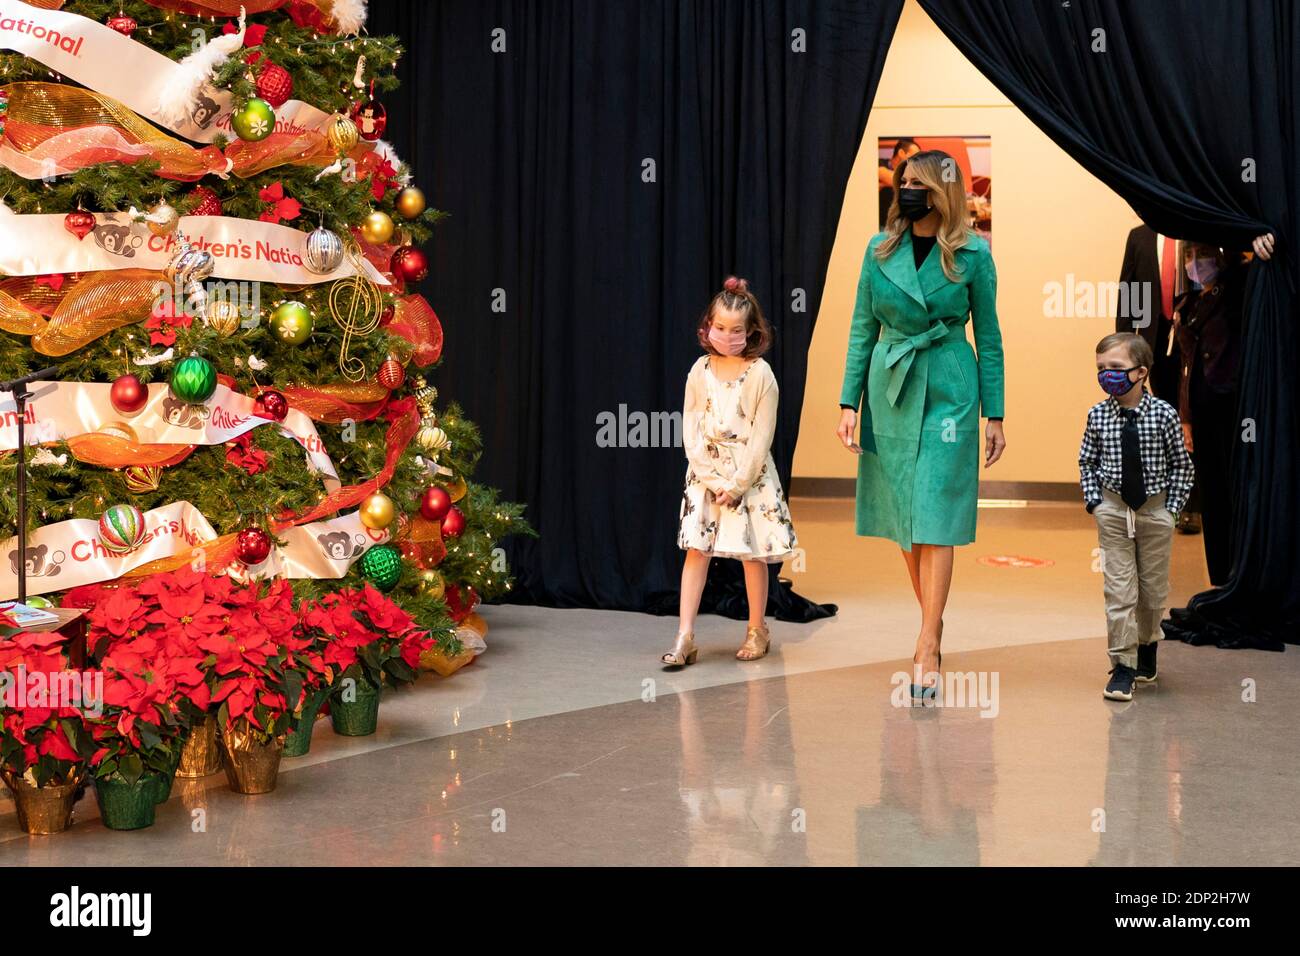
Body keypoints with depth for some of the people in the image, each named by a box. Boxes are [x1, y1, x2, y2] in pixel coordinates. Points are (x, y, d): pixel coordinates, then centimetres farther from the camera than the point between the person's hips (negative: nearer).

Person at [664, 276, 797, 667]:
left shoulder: (760, 374, -8)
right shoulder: (700, 371, 1)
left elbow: (761, 437, -10)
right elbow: (690, 429, 0)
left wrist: (737, 484, -13)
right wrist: (713, 479, -9)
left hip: (750, 474, -2)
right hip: (705, 473, 2)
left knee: (752, 552, 4)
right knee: (696, 549, -3)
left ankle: (757, 630, 20)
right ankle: (685, 636, -4)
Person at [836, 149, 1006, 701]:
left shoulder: (972, 255, -2)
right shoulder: (880, 249, 5)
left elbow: (988, 337, 3)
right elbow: (862, 328, 8)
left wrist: (994, 415, 1)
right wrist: (849, 403, 2)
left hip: (948, 393, -3)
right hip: (890, 391, 4)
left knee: (934, 521, -8)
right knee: (902, 519, 9)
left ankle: (926, 650, -6)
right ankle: (933, 622, 26)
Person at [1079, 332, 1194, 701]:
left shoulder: (1163, 414, -10)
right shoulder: (1098, 415, -5)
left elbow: (1181, 465, -1)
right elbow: (1087, 462, 6)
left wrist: (1172, 508, -4)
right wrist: (1094, 502, -3)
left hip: (1155, 510, 0)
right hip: (1113, 510, 0)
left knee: (1154, 588, 12)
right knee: (1118, 588, -4)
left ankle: (1146, 645, 37)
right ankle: (1123, 665, 0)